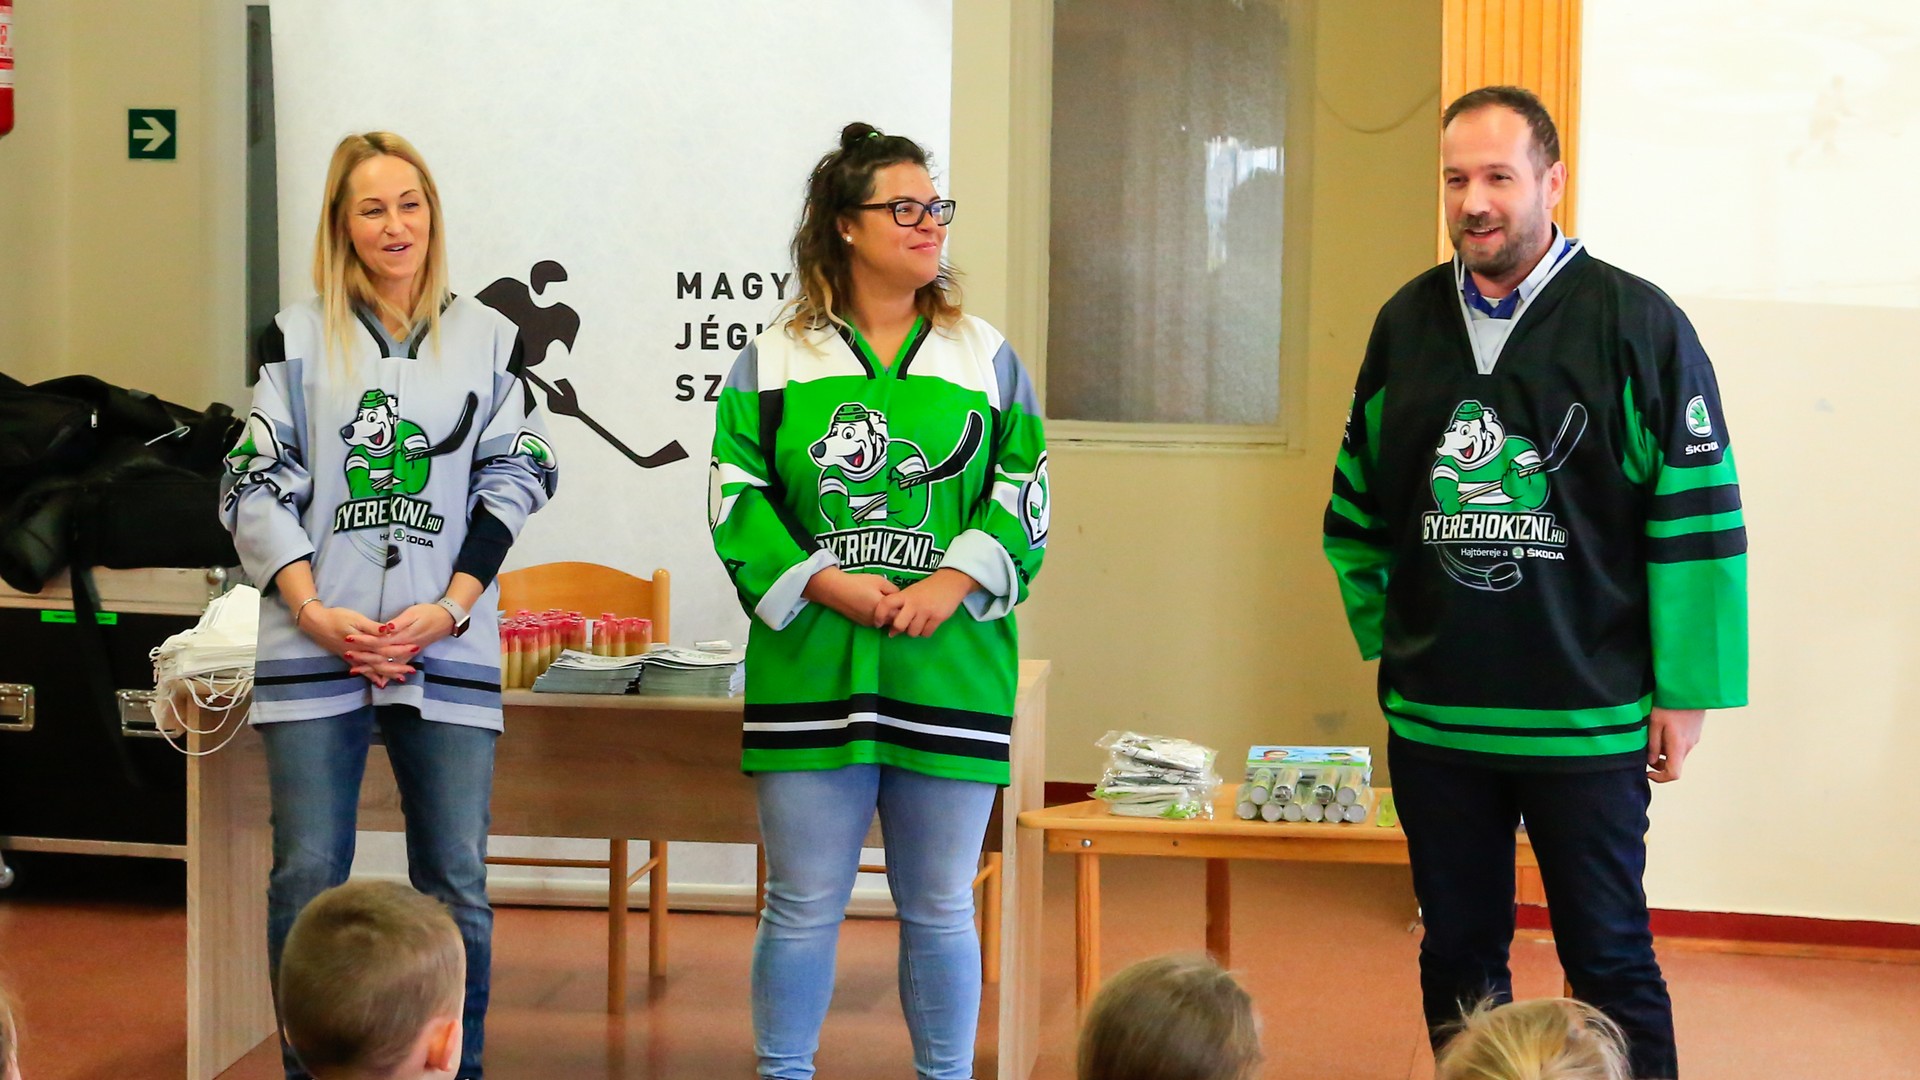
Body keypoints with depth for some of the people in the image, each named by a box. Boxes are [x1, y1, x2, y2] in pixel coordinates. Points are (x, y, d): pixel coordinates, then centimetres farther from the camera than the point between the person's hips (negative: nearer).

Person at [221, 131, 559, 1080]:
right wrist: (314, 612, -8)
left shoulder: (487, 339, 11)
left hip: (448, 650, 0)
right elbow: (257, 485, 4)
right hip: (314, 649, 0)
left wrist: (450, 607, -6)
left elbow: (514, 480, 6)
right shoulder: (297, 339, 9)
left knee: (457, 887, 0)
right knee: (307, 882, -1)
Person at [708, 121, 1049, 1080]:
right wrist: (829, 585, -12)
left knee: (940, 908, 8)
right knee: (803, 905, 4)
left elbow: (1024, 495, 5)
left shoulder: (986, 357, 10)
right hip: (810, 668, -1)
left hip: (950, 670, 1)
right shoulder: (774, 359, 5)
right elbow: (737, 497, 0)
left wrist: (953, 583, -11)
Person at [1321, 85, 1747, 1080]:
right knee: (1457, 958, 12)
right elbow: (1358, 506, 16)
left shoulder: (1635, 324, -7)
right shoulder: (1407, 322, 6)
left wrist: (1685, 690, -9)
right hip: (1433, 717, 4)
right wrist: (1385, 637, 10)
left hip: (1587, 723, -4)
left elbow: (1698, 517, -8)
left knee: (1608, 960, 3)